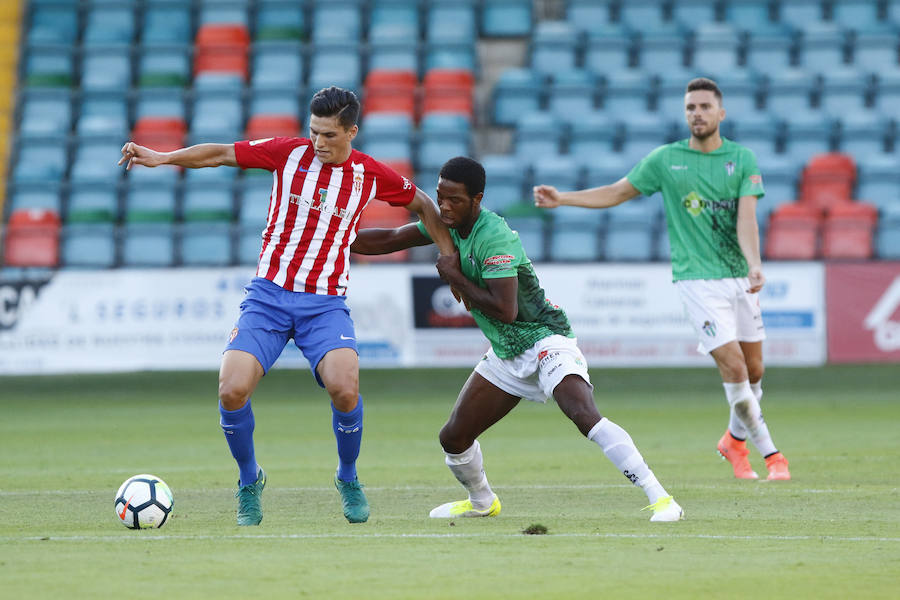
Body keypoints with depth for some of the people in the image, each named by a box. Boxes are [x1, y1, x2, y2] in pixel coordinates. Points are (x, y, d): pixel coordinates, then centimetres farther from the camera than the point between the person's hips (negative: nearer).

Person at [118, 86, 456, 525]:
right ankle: (249, 481, 10)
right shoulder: (289, 152, -1)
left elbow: (423, 206, 18)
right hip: (268, 295, 1)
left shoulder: (371, 175, 0)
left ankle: (348, 479, 4)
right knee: (232, 391, -18)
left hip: (325, 303, -1)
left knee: (344, 389, -26)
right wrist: (161, 158, -5)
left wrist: (451, 260, 15)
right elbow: (221, 154, 5)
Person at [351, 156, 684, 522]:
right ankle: (481, 502, 38)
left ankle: (660, 498, -33)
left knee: (584, 415, -31)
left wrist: (454, 276, -20)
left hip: (544, 339, -9)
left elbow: (505, 309, -29)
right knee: (453, 439, 8)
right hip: (506, 355, 9)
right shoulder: (448, 224, 2)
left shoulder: (495, 238, -24)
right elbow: (390, 240, 15)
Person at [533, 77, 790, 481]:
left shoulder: (742, 159, 1)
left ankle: (735, 438, 34)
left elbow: (746, 217, -10)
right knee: (733, 366, -13)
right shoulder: (665, 160, 1)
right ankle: (769, 452, -1)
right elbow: (618, 193, 12)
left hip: (738, 277, 3)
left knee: (754, 370, 9)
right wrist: (562, 198, 2)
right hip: (697, 278, -3)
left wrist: (754, 265, -26)